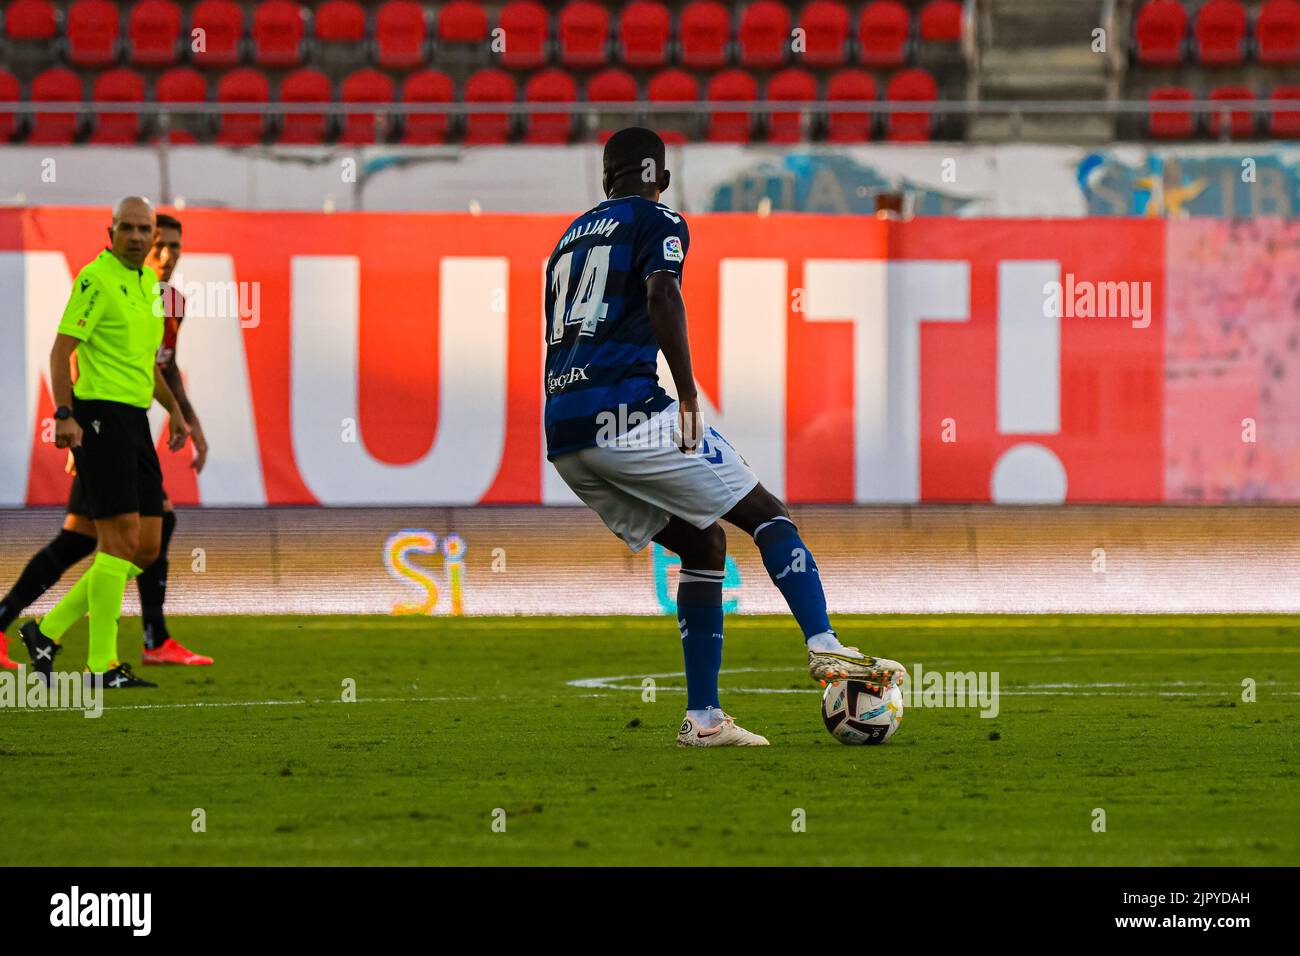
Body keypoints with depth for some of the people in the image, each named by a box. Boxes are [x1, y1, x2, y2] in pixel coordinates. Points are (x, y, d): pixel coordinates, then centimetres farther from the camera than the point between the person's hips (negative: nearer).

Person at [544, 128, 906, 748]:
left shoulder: (569, 239, 28)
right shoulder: (658, 223, 6)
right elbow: (661, 296, -15)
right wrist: (687, 392, -15)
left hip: (563, 437, 7)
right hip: (626, 411, -7)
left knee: (702, 546, 15)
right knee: (767, 515, 2)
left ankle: (703, 718, 5)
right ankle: (824, 646, -18)